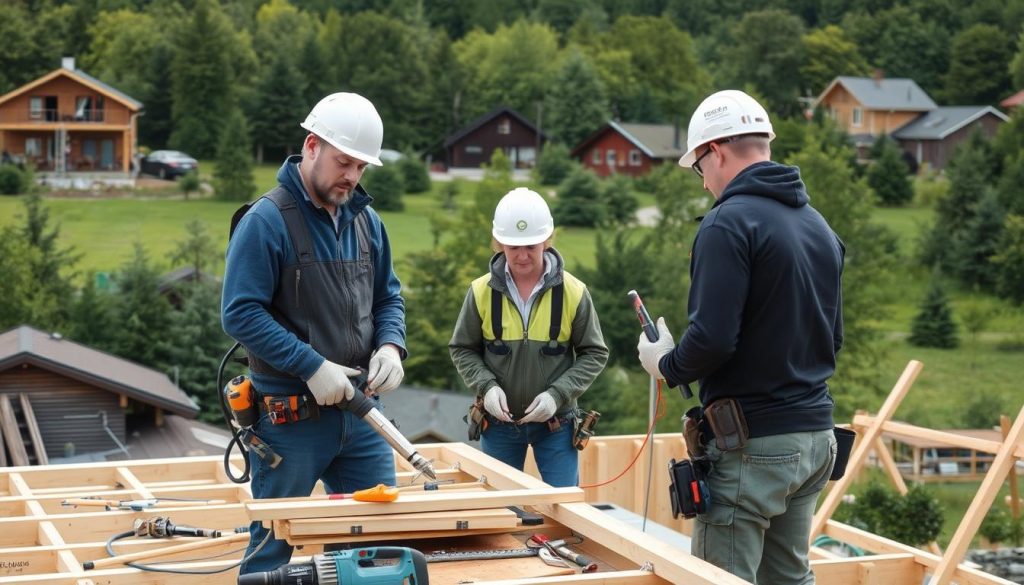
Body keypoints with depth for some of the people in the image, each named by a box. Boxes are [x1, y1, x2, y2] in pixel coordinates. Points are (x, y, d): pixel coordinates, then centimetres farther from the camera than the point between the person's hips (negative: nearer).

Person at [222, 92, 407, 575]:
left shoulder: (367, 221, 8)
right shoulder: (266, 221, -12)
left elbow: (388, 297, 16)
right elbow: (241, 314, -17)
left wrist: (391, 346, -5)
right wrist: (312, 366, -21)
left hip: (358, 410, 6)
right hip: (290, 416, -6)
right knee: (274, 544, 7)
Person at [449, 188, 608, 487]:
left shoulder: (573, 292, -9)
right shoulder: (482, 291, -7)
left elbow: (594, 354, -2)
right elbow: (462, 350, 4)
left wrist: (558, 394, -15)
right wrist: (486, 386, -13)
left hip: (555, 422, -1)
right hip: (499, 421, 1)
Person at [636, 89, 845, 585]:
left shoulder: (729, 223, -14)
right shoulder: (819, 225, 12)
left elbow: (712, 339, -21)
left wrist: (665, 365, -3)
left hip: (753, 445, -8)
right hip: (815, 435, 9)